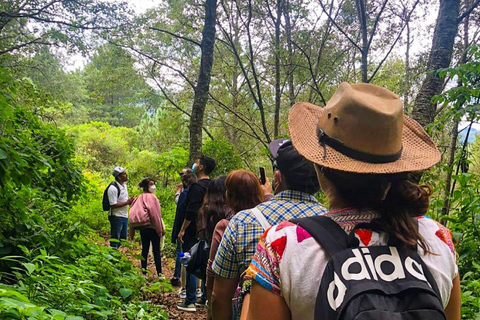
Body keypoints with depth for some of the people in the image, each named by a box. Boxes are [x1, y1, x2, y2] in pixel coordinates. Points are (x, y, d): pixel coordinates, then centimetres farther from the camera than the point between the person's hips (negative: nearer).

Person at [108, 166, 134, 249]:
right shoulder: (113, 188, -19)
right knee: (115, 239, -2)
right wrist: (127, 202, -20)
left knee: (123, 238, 16)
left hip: (124, 216, 9)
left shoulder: (124, 185, 9)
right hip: (116, 217, -9)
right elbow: (113, 205, -23)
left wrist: (130, 200, 1)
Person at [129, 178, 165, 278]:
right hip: (152, 226, -7)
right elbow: (155, 213, -14)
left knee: (145, 249, 11)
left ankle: (144, 272, 13)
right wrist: (161, 229, -9)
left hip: (141, 226, 7)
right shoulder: (151, 197, -9)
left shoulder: (140, 198, 11)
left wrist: (132, 232, 10)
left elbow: (133, 213, 7)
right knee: (156, 250, -1)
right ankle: (159, 273, 0)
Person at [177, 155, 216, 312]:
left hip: (193, 233, -8)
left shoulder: (197, 187, -17)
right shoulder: (211, 186, 10)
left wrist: (182, 230, -13)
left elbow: (191, 212, -22)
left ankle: (190, 302, 3)